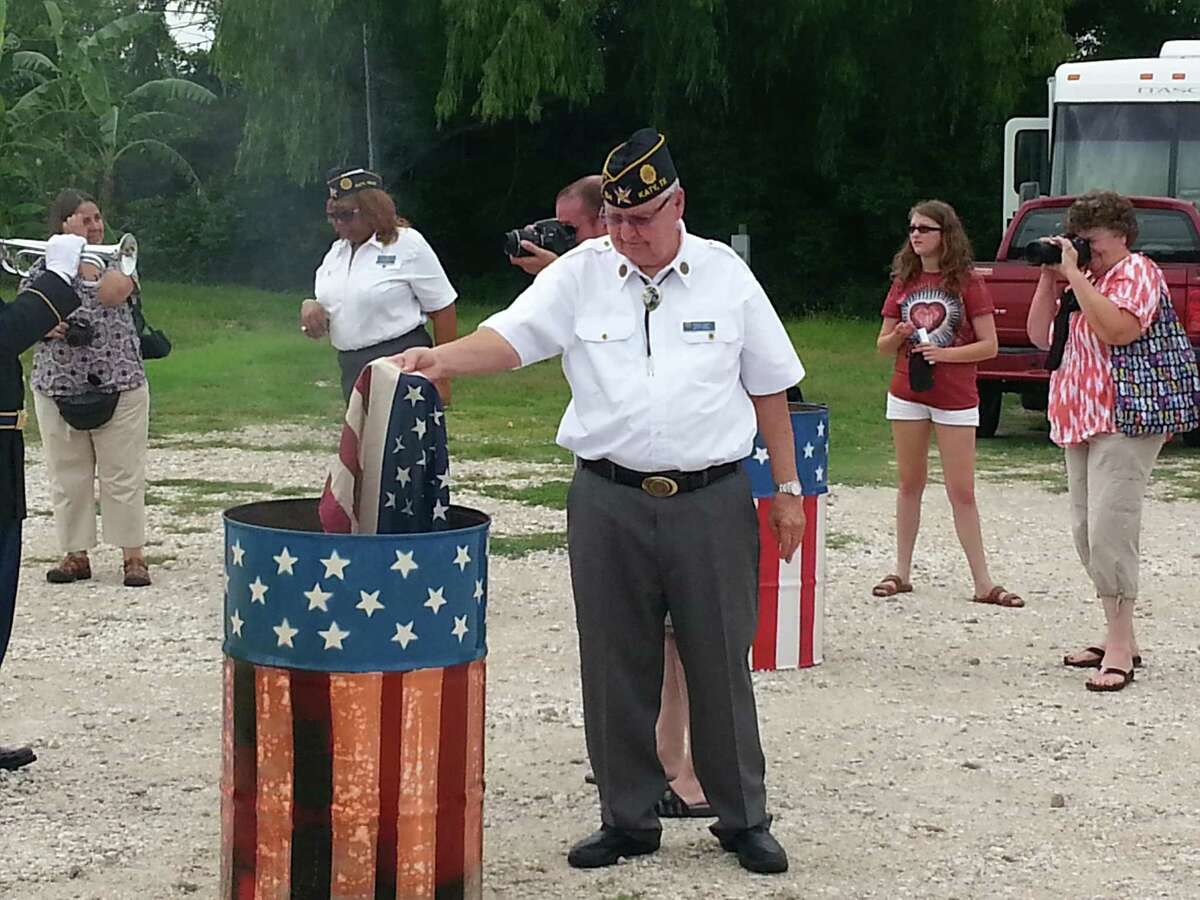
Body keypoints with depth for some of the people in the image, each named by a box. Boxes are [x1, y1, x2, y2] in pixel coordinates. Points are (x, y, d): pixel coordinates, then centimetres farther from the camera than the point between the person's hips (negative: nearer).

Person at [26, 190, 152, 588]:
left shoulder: (118, 260, 5)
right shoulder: (44, 269, 5)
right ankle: (76, 555, 16)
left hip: (120, 387, -1)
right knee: (68, 477, 6)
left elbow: (112, 293, -15)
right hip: (58, 387, 1)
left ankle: (133, 555, 6)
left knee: (123, 475, 0)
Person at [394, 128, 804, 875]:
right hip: (609, 501, 1)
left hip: (713, 499, -1)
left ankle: (744, 819, 20)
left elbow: (769, 386, 8)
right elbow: (511, 337, -12)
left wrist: (789, 488, 6)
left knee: (722, 666, 7)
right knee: (616, 668, 8)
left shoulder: (726, 275, 3)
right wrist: (440, 358, -31)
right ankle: (628, 819, 22)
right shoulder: (580, 275, 2)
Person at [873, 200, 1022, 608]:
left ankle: (982, 582, 1)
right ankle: (902, 571, 18)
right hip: (907, 395, 4)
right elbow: (883, 345, 11)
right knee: (910, 485, 11)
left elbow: (989, 345, -6)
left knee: (962, 491, -3)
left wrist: (945, 353, -19)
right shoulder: (903, 282, 7)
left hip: (955, 398, -4)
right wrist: (897, 336, -11)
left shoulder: (967, 282, -4)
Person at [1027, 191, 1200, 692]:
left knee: (1109, 530, -16)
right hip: (1082, 420, 10)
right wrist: (1050, 278, 7)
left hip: (1125, 421, -10)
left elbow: (1118, 329, -23)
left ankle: (1120, 651, -15)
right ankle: (1118, 639, 16)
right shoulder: (1083, 277, 21)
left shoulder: (1137, 272, -5)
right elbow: (1040, 336, 17)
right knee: (1087, 532, 9)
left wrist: (1075, 275, -17)